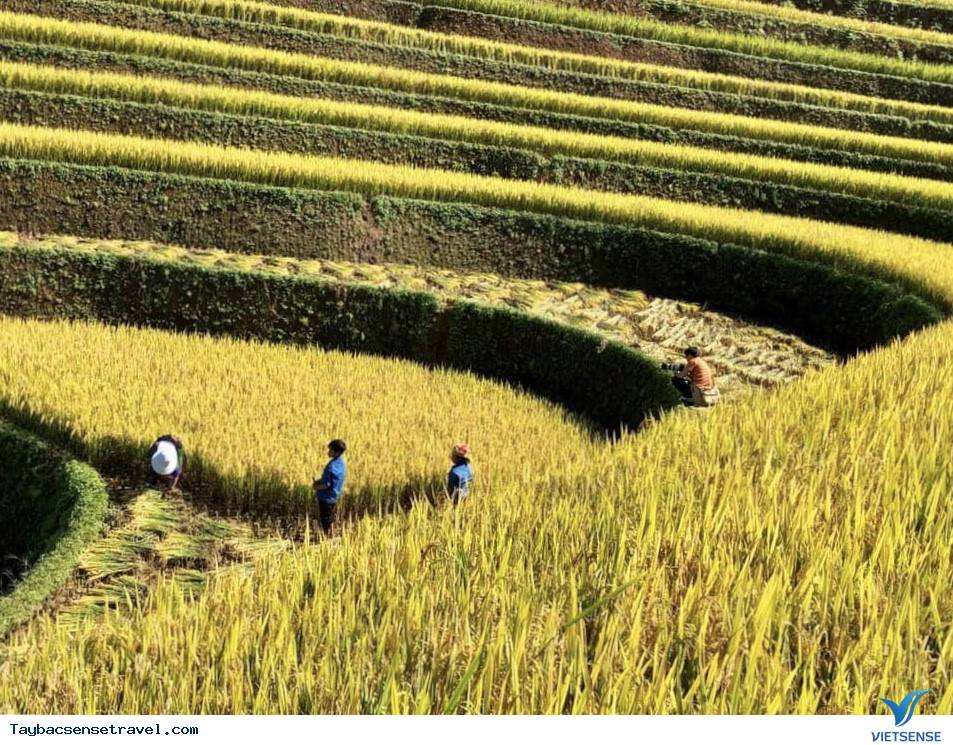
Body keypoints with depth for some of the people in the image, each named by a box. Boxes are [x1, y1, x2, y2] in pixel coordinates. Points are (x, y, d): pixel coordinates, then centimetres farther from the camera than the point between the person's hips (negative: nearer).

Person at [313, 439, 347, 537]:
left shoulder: (333, 466, -28)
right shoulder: (342, 462, 1)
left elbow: (326, 485, -27)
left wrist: (316, 487, -9)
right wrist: (319, 481, 3)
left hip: (327, 497, -9)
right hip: (334, 496, 9)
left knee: (325, 522, 4)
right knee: (330, 520, 23)